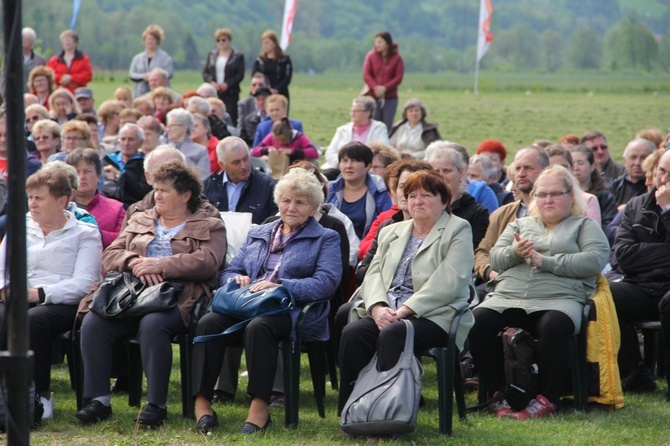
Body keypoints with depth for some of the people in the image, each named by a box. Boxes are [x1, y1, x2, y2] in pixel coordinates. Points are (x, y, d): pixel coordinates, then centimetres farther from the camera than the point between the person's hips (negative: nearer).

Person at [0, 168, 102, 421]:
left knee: (34, 320, -37)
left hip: (63, 303, -4)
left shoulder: (85, 234, 9)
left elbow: (83, 283, -6)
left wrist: (39, 294, -19)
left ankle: (40, 396, -27)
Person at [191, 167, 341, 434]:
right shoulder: (257, 234, 30)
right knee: (209, 322, -29)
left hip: (291, 311, -4)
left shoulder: (326, 239, 14)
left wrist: (280, 286, -16)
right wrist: (236, 279, 0)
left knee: (258, 327, -40)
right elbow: (229, 272, 27)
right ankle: (202, 402, -33)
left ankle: (260, 407, -39)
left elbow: (326, 282, -4)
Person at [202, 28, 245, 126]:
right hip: (214, 92, 3)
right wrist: (212, 82, -8)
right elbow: (205, 72, 11)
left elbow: (240, 74, -2)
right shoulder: (211, 55, 15)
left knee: (231, 117, -10)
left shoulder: (238, 57, 5)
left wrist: (227, 84, -14)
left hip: (230, 92, -3)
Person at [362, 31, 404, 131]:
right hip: (372, 97, 0)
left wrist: (384, 88, -19)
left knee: (387, 128, 0)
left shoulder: (397, 59, 1)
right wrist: (376, 87, -19)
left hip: (390, 98, 0)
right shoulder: (371, 56, 3)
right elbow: (366, 75, -3)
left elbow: (398, 78, -5)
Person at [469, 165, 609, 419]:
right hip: (507, 298, 4)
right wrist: (514, 252, -5)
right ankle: (502, 393, -13)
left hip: (559, 300, -3)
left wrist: (545, 261, -8)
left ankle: (547, 399, -24)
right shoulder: (520, 224, 30)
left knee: (553, 328, -39)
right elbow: (495, 259, 18)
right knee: (477, 323, -27)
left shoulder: (585, 226, 17)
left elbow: (595, 260, -3)